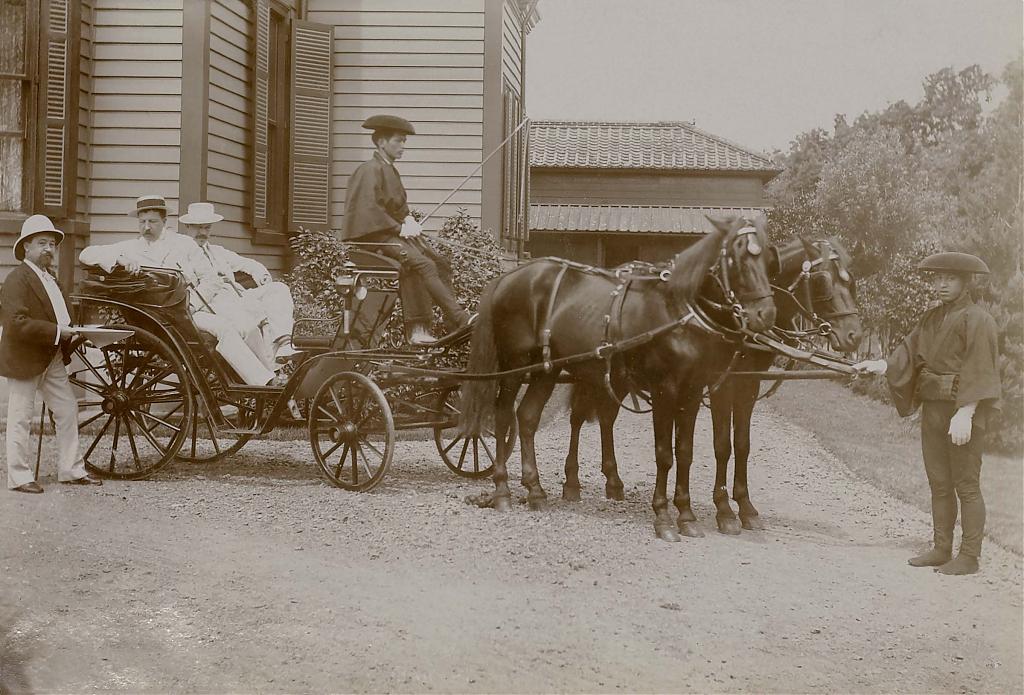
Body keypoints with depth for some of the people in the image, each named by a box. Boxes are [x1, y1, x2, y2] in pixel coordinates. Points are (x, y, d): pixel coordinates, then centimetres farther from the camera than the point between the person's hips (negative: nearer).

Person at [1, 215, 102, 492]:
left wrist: (71, 332, 4)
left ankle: (71, 469, 17)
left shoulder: (49, 277, 16)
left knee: (68, 410, 9)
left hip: (53, 360, 9)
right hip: (24, 359, -9)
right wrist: (57, 331, -24)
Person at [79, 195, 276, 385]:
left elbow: (210, 278, 8)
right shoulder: (131, 248, 11)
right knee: (224, 329, -29)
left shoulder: (183, 243, 15)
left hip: (208, 299, 3)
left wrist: (190, 304, -10)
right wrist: (120, 260, -18)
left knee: (248, 327, -24)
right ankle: (265, 385, -30)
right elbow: (86, 254, 1)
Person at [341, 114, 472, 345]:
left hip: (395, 233, 9)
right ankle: (460, 318, -29)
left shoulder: (390, 170, 21)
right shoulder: (370, 170, -9)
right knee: (423, 264, -26)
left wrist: (408, 220, 5)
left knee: (439, 260, -9)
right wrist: (399, 228, -17)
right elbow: (370, 209, -19)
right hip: (376, 236, -9)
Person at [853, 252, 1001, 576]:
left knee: (966, 483, -1)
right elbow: (909, 354, 11)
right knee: (938, 482, 13)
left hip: (963, 409, -8)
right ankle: (941, 549, 22)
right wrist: (880, 366, -6)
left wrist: (965, 414, -23)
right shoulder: (931, 318, 13)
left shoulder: (977, 319, -11)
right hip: (932, 407, 8)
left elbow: (979, 373, -17)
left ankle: (969, 556, 5)